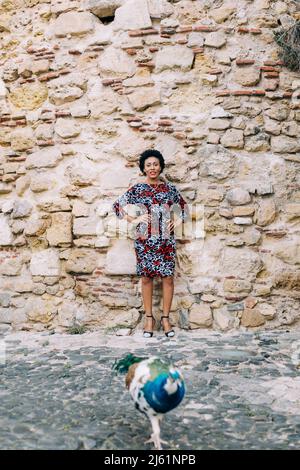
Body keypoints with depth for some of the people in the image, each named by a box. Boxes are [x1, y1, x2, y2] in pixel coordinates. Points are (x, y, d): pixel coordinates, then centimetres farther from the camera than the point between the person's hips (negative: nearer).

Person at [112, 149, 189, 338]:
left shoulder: (170, 188, 5)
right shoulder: (137, 189, 0)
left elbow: (184, 206, 19)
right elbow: (117, 205, 3)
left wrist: (178, 221, 4)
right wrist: (134, 220, -3)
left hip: (166, 239, 1)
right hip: (145, 240, -1)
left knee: (168, 278, 1)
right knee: (147, 278, 5)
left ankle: (165, 318, 14)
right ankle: (149, 318, 16)